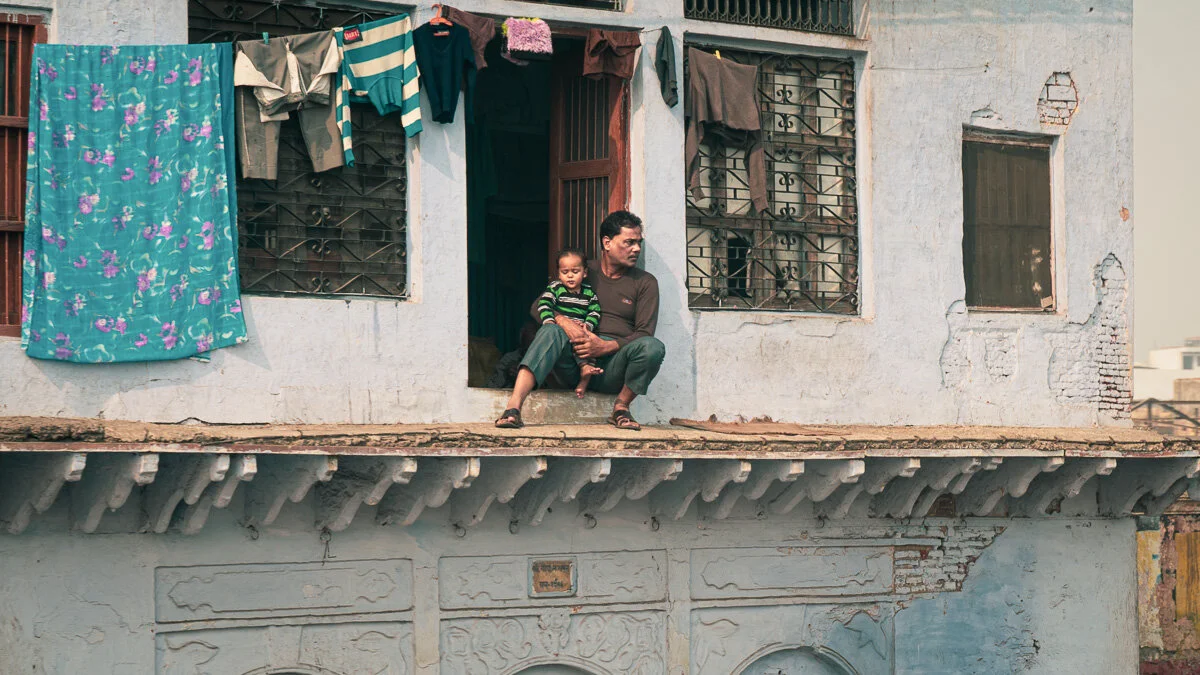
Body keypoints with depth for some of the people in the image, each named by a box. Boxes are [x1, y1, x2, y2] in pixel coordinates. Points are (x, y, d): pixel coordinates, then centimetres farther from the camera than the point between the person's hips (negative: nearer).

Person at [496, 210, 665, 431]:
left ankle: (621, 407, -10)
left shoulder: (645, 282, 11)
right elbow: (538, 308, 8)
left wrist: (607, 346, -18)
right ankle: (513, 407, -45)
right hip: (574, 362, 1)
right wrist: (564, 321, -15)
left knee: (653, 347, -30)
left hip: (612, 366, -1)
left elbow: (644, 333, 0)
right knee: (551, 331, -30)